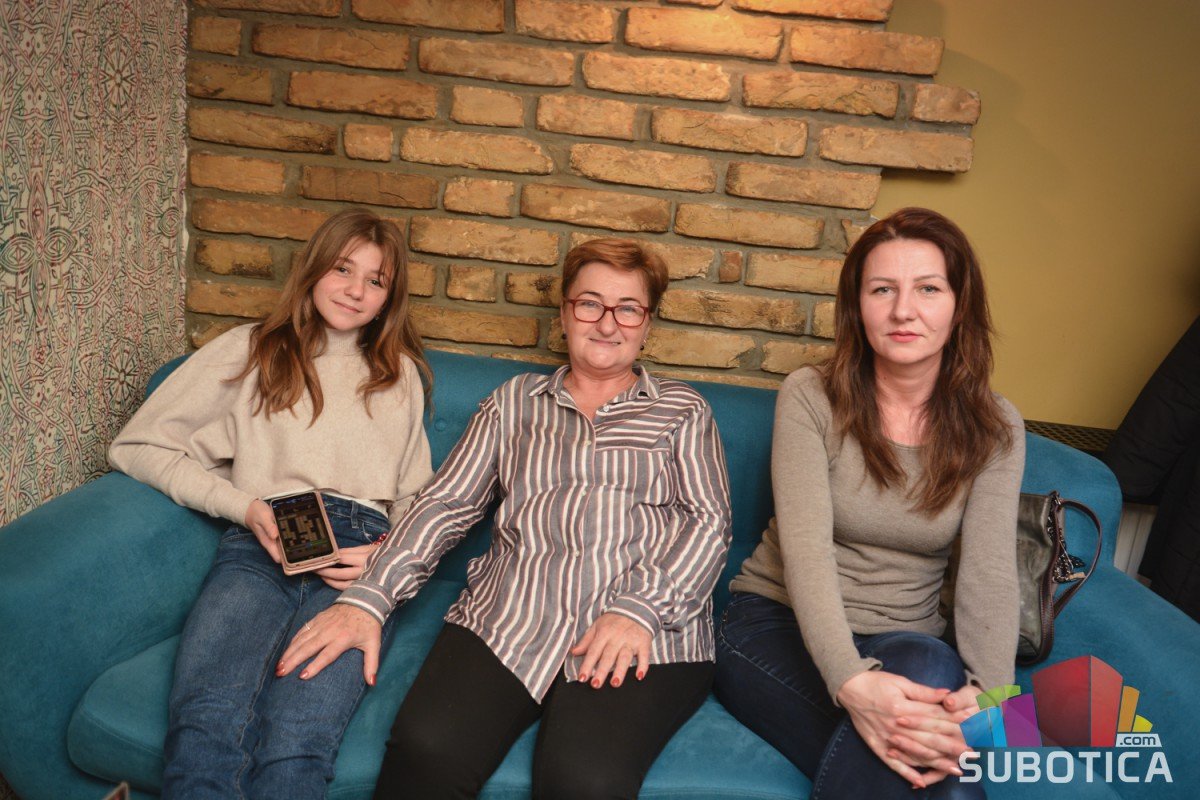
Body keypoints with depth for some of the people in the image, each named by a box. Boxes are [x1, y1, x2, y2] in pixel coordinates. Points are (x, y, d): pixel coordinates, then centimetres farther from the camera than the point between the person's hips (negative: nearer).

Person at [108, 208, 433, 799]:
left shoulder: (401, 374, 26)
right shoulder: (248, 351, 19)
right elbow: (137, 446, 14)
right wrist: (243, 507, 1)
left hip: (357, 557, 1)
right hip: (258, 547, 0)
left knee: (297, 741, -31)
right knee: (207, 725, -33)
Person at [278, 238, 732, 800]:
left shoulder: (682, 410, 17)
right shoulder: (514, 403, 21)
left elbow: (709, 523, 6)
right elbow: (446, 504, 13)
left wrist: (639, 609, -12)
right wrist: (368, 598, -3)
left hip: (647, 631, -1)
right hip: (508, 619, 2)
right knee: (425, 750, -26)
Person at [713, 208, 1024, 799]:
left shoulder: (994, 429, 0)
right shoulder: (810, 397, -8)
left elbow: (989, 571, -12)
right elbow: (805, 549, -19)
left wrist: (986, 690, -32)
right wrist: (852, 681, -35)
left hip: (904, 645, 3)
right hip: (778, 624, -3)